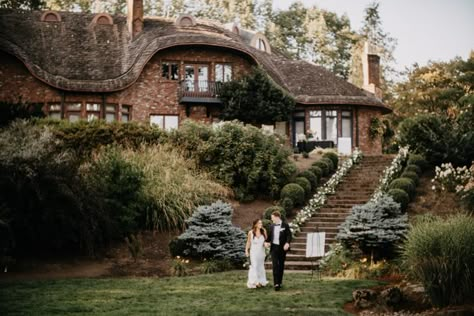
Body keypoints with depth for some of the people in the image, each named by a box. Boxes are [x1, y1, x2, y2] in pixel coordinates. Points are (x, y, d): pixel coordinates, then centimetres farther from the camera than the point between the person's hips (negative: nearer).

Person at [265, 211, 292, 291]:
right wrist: (267, 242, -2)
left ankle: (279, 282, 18)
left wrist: (287, 243, -24)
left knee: (281, 265, 6)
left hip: (282, 248, -2)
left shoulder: (285, 225, -3)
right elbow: (269, 236, 17)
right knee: (275, 265, -9)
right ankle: (276, 283, -13)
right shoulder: (272, 226, 10)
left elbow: (289, 235, -8)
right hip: (274, 247, 2)